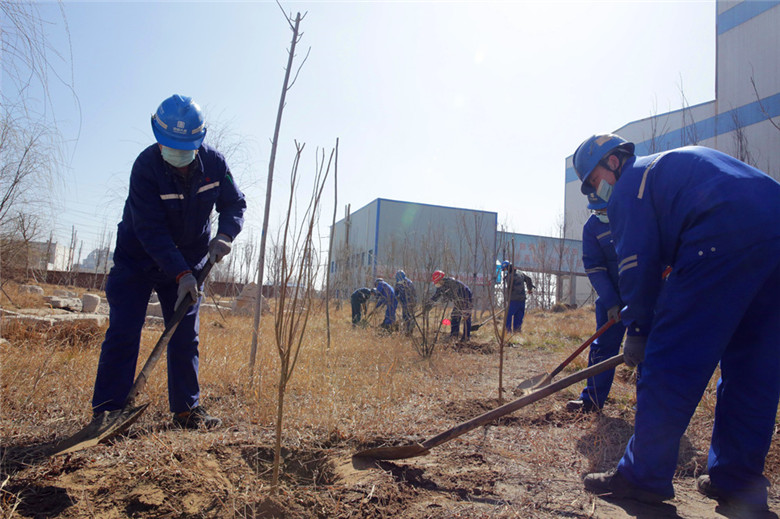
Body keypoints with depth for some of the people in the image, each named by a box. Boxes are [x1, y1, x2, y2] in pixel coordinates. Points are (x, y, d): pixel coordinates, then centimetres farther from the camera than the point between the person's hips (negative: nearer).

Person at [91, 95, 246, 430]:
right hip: (137, 260, -3)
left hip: (189, 261, 4)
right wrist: (181, 274, -33)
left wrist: (224, 235, -23)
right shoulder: (146, 167, -23)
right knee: (123, 334, -7)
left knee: (185, 337, 5)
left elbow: (234, 203, -2)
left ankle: (186, 409, 15)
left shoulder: (214, 162, -11)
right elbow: (151, 230, -26)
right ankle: (106, 412, 4)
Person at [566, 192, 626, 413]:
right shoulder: (592, 226, -6)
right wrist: (611, 302, -13)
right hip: (613, 294, 1)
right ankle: (592, 398, 9)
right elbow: (594, 268, -7)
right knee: (604, 344, 1)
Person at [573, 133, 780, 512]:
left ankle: (644, 476, 3)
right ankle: (737, 481, 22)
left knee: (671, 362, -3)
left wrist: (638, 330, 8)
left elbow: (638, 265, 0)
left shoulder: (630, 183, 8)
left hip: (725, 238, -9)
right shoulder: (679, 162, 35)